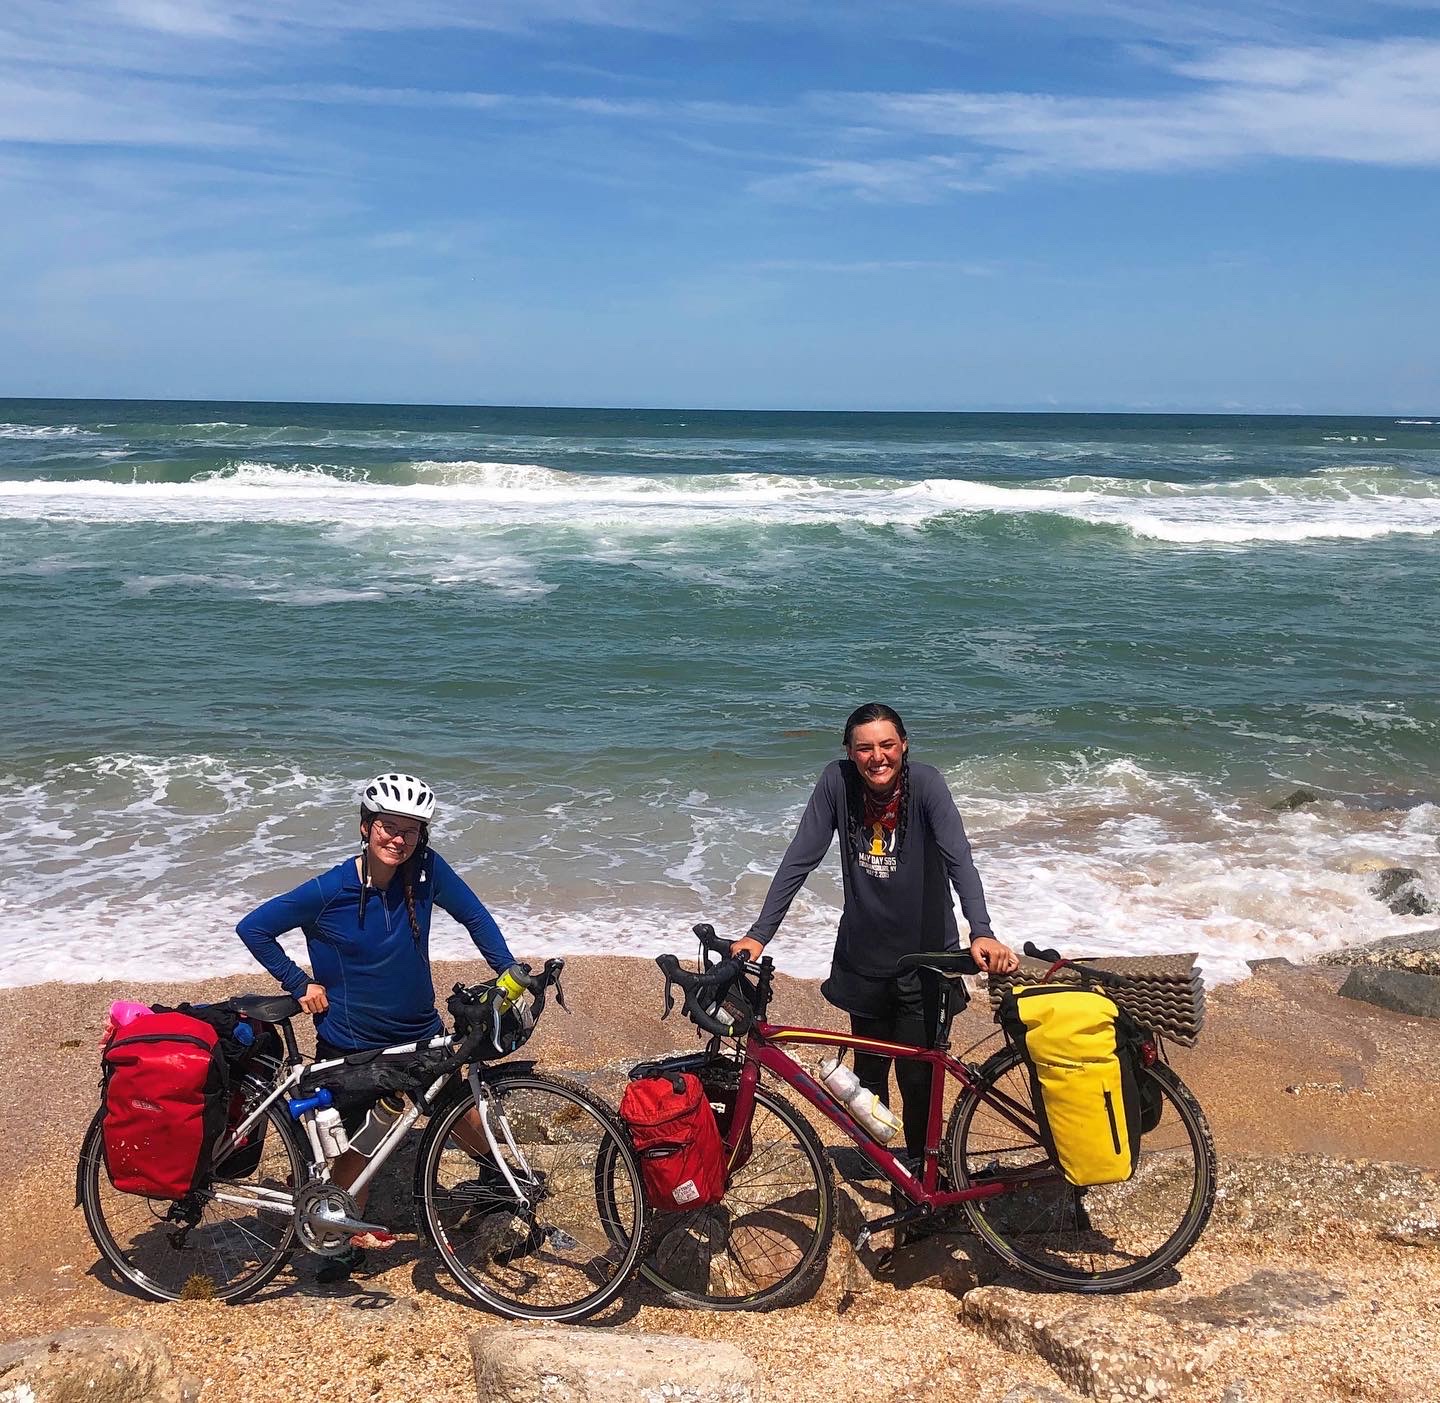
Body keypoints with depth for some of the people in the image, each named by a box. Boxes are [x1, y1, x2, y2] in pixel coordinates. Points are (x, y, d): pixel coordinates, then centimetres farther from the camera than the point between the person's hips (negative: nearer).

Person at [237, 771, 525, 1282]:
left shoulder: (426, 871, -13)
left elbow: (474, 916, 2)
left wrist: (507, 968, -5)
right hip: (351, 1045, -2)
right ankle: (351, 1237, 34)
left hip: (420, 1034, 3)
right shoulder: (329, 891, -20)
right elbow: (253, 929, -10)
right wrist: (299, 984, -9)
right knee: (354, 1144, 9)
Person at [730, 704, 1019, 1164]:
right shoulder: (837, 782, -12)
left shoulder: (926, 783, -17)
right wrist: (760, 933, -17)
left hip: (925, 954, -2)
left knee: (917, 1076, -1)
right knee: (869, 1070, 14)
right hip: (863, 955, 2)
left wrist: (981, 932, -42)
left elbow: (959, 859, -27)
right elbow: (799, 859, -11)